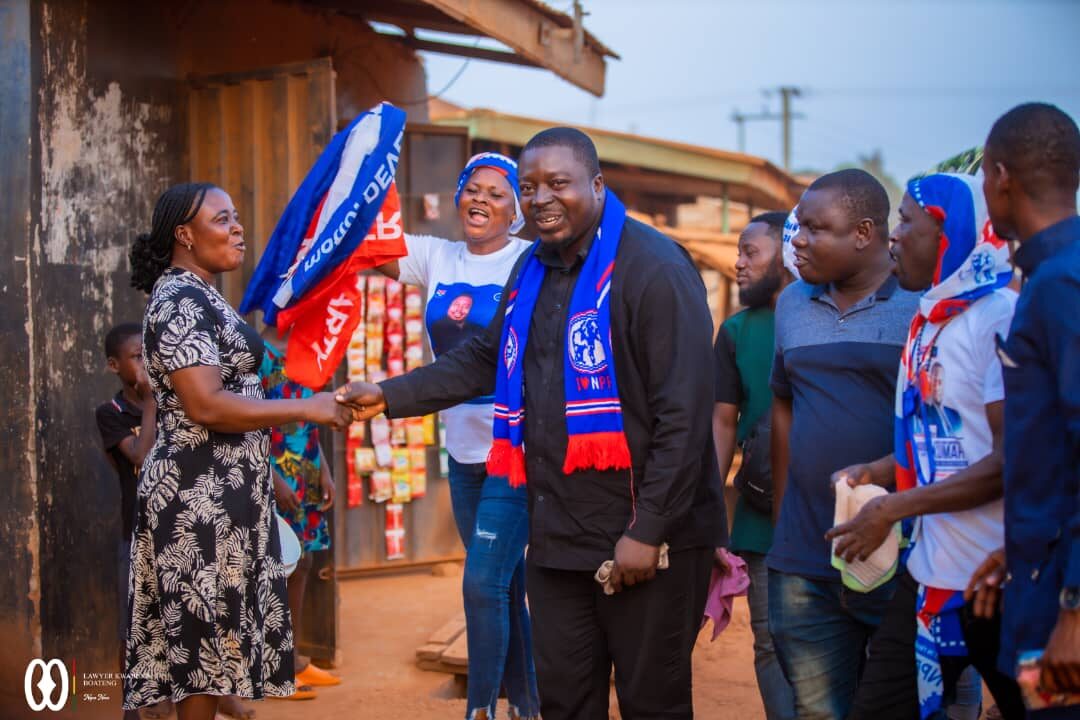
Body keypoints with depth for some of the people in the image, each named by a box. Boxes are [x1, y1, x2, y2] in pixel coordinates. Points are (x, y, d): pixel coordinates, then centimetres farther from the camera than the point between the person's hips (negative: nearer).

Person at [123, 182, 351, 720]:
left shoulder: (195, 297, 15)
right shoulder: (182, 301, -15)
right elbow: (206, 406, -24)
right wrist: (306, 409, -19)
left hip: (217, 489, 10)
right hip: (201, 495, -10)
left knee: (207, 631, 12)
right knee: (205, 633, -3)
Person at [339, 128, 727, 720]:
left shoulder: (653, 269, -15)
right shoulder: (533, 270, 11)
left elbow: (684, 414, -19)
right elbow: (483, 359, 24)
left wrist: (649, 532, -20)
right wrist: (390, 396, 15)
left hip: (643, 537, -7)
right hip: (556, 536, 7)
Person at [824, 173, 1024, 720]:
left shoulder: (999, 319, -15)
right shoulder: (928, 323, 10)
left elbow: (1010, 460, -19)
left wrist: (893, 509, -16)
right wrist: (875, 473, 2)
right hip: (930, 571, 8)